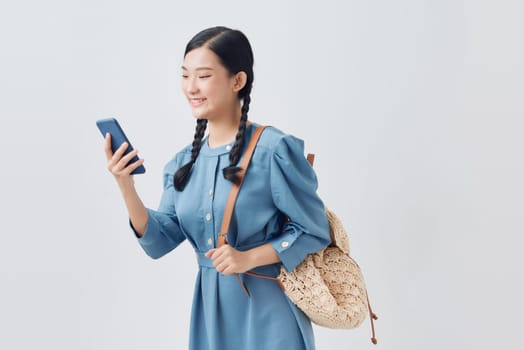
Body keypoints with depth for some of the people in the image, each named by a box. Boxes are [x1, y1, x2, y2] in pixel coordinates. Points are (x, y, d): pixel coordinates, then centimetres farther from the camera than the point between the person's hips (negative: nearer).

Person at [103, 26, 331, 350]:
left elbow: (313, 231, -10)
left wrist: (248, 258, -20)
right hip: (210, 312, 5)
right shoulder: (184, 163, 6)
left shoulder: (273, 149, -13)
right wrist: (126, 187, -13)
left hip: (266, 312, -5)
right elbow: (159, 242, -1)